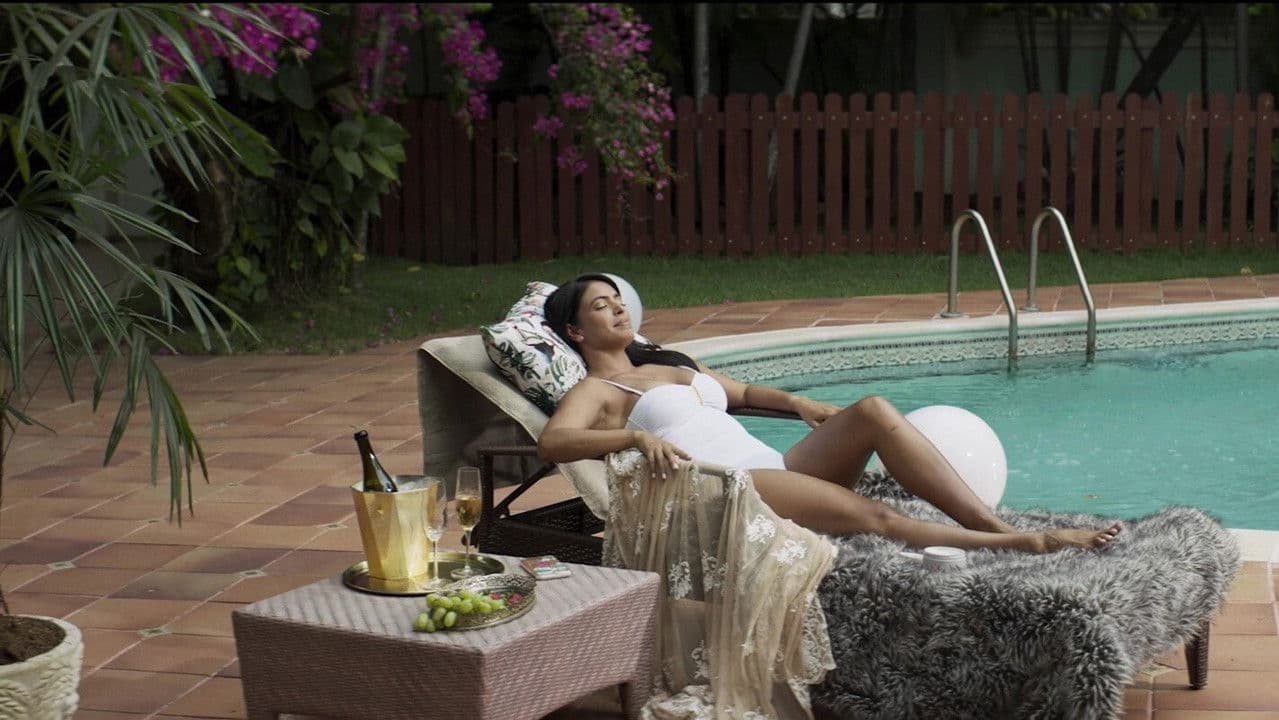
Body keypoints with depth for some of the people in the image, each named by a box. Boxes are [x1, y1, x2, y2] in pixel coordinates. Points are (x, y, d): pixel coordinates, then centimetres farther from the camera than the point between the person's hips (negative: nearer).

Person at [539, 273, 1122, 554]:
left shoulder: (672, 366, 29)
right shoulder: (594, 391, 5)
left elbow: (743, 392, 40)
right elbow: (551, 442, -16)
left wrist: (797, 403, 20)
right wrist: (637, 437, -31)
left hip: (776, 469, 8)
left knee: (874, 411, -18)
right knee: (869, 516, -28)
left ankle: (995, 524, -24)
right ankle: (1018, 545, -28)